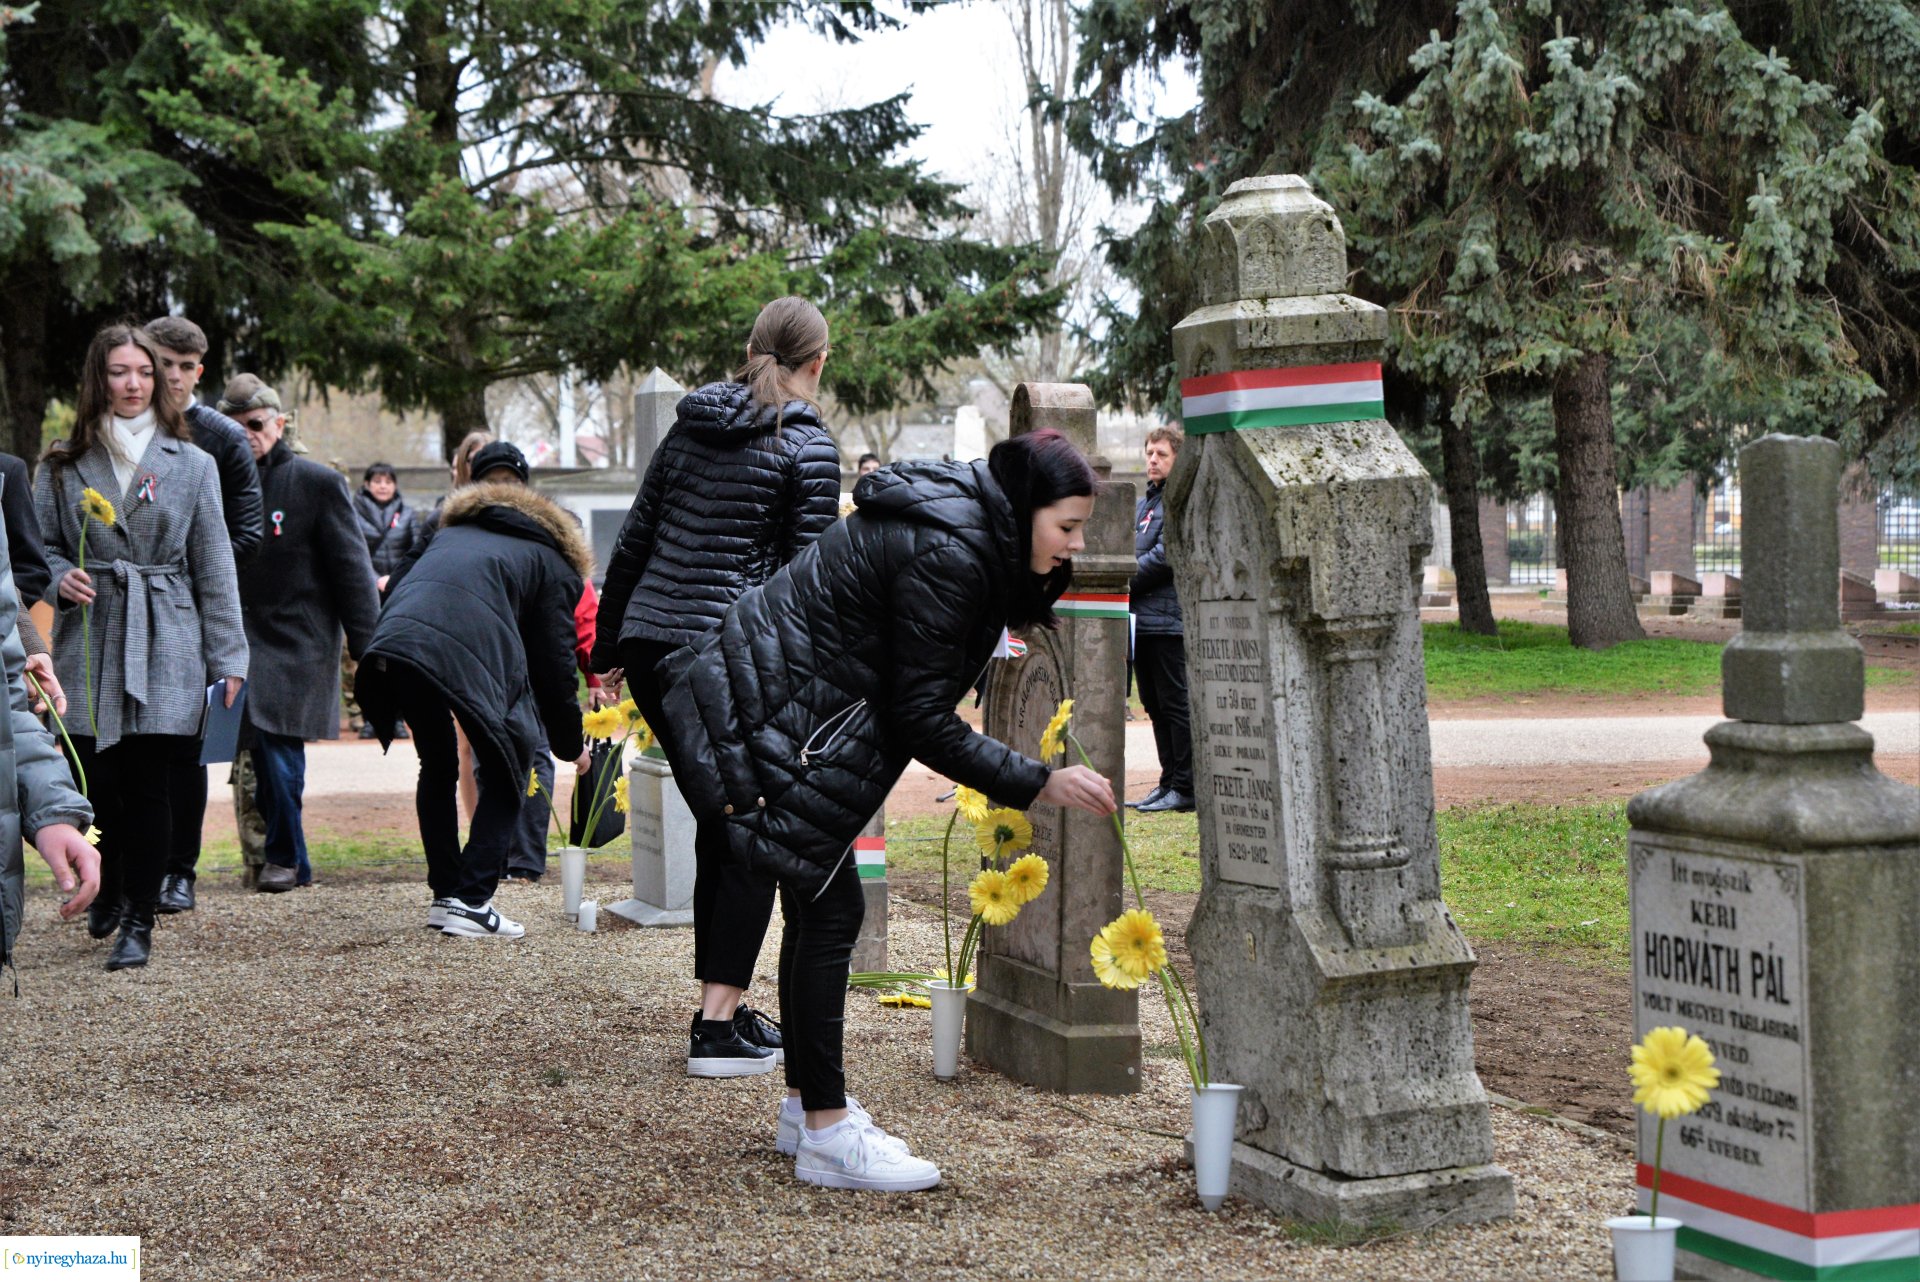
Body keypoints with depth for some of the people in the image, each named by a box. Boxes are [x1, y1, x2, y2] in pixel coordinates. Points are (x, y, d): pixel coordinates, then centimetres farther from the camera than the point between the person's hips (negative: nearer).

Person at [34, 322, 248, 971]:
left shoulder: (191, 465, 5)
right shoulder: (64, 466, 6)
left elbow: (214, 568, 5)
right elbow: (41, 545, 13)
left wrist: (228, 658, 2)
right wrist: (61, 577, -10)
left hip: (166, 648, -1)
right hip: (88, 643, 1)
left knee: (150, 788, -3)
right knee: (95, 783, 2)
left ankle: (138, 922, 7)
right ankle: (110, 887, 31)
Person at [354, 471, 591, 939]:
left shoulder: (453, 532, 38)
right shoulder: (555, 566, 22)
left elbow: (394, 589, 31)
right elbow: (553, 665, 17)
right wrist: (571, 745, 28)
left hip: (390, 649, 5)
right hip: (464, 659, -5)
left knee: (437, 768, 25)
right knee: (504, 777, 12)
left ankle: (445, 896, 26)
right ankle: (470, 903, 4)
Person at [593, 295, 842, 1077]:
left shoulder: (690, 427, 14)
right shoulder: (808, 447, -4)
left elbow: (633, 543, 16)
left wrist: (607, 646, 24)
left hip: (650, 646, 6)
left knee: (719, 822, 18)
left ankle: (727, 1006, 24)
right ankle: (718, 1029, -2)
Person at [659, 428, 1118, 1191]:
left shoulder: (958, 530, 9)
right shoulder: (947, 555, -22)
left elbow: (914, 702, 15)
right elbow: (922, 720, -21)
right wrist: (1038, 785, -18)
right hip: (772, 722, -11)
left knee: (820, 905, 14)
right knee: (829, 908, -7)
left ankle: (807, 1107, 23)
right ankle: (825, 1134, -3)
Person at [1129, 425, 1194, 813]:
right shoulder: (1143, 503, 20)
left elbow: (1166, 555, -17)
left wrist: (1127, 581, -9)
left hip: (1168, 618, -9)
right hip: (1142, 618, 9)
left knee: (1176, 704, -6)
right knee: (1155, 705, 12)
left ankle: (1185, 788, -3)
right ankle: (1170, 781, 18)